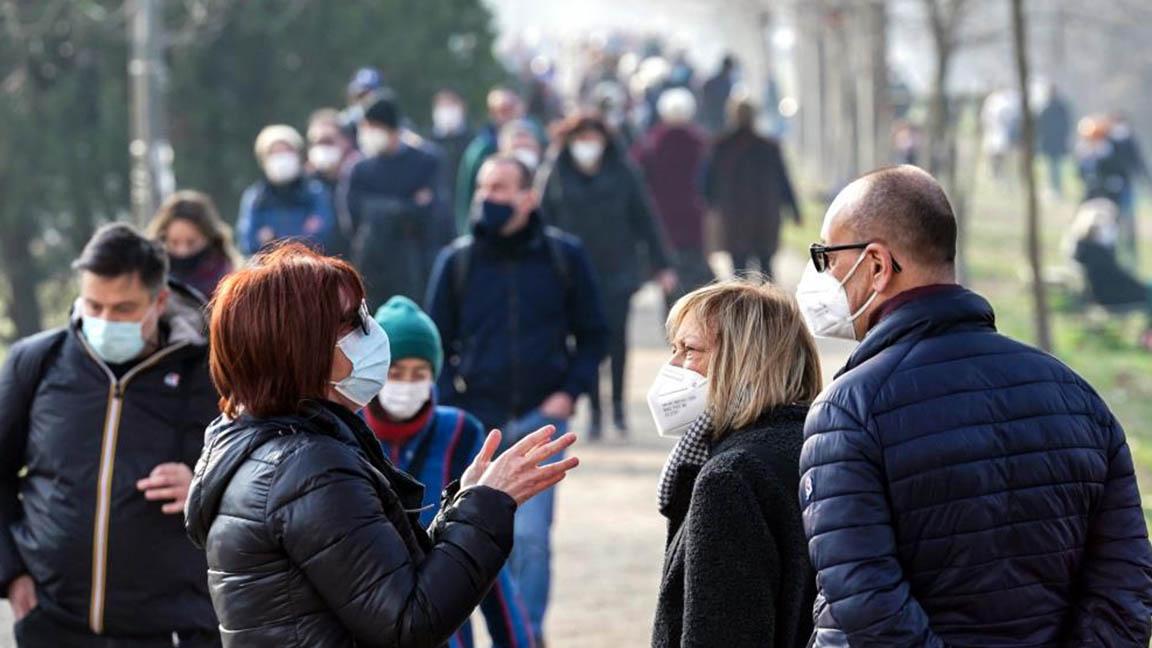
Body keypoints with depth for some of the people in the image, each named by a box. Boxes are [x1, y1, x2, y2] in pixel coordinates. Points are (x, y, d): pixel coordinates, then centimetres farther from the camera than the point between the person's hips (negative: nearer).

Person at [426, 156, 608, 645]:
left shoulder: (564, 257, 0)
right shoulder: (456, 261, 2)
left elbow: (593, 333, 9)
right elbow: (436, 343, 8)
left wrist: (571, 391, -4)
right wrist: (449, 407, -3)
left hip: (540, 418, -2)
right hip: (475, 421, 2)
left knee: (530, 535, -11)